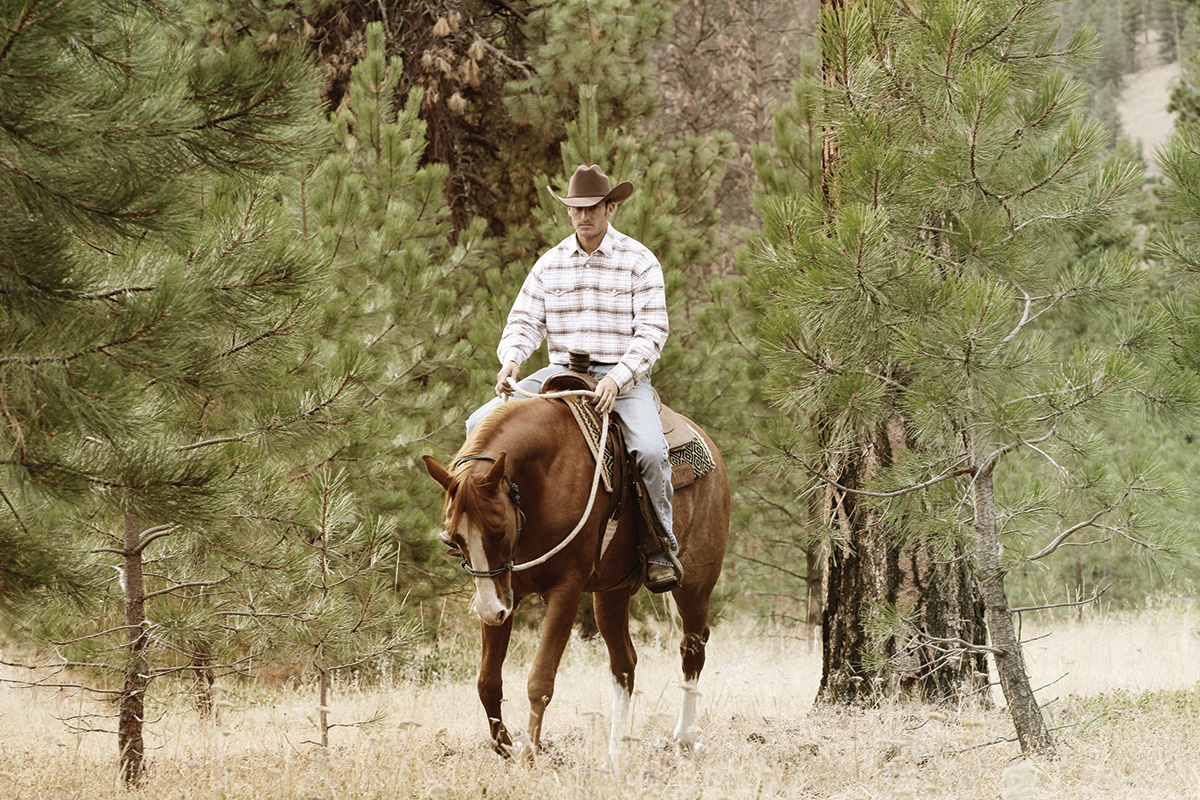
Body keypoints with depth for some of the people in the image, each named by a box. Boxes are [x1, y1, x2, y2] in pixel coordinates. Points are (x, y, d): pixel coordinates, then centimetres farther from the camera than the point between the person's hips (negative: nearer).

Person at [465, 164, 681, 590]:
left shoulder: (639, 261, -2)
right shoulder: (551, 264, 9)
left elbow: (652, 332, -8)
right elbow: (524, 321, 8)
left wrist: (618, 378, -23)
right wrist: (511, 359, -15)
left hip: (623, 375, -4)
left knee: (650, 449, -32)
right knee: (481, 424, -14)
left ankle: (662, 546, -14)